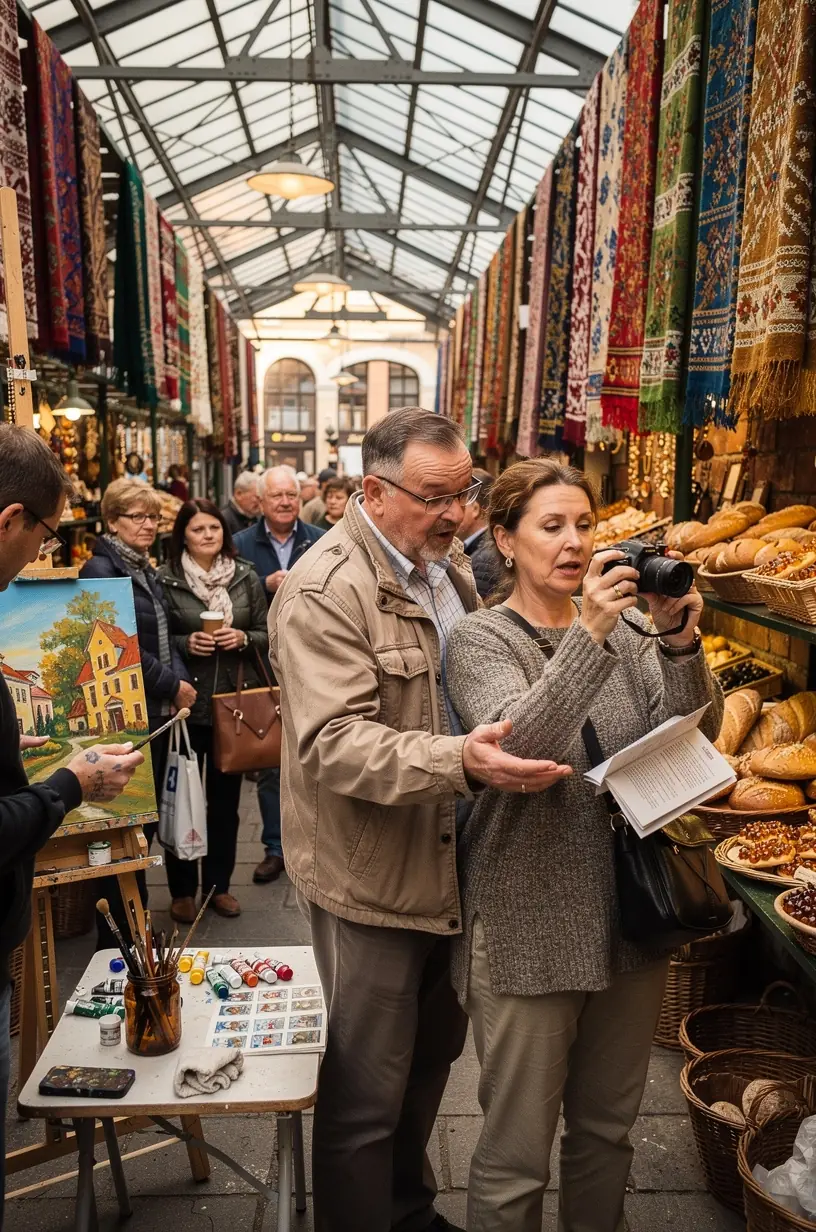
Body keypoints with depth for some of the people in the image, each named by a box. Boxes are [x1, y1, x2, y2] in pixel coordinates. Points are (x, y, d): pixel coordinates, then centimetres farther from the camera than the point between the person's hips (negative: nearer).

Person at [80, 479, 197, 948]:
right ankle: (118, 936, 11)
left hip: (158, 712, 9)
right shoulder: (101, 570, -11)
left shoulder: (146, 571, 16)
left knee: (147, 818, 14)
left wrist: (182, 681, 3)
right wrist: (172, 686, -12)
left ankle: (135, 920, 27)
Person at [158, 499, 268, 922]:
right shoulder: (165, 579, -5)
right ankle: (182, 889, 24)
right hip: (185, 702, -2)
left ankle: (219, 884, 28)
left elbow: (266, 634, 7)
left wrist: (242, 639, -13)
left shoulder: (246, 577, 3)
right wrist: (185, 644, -17)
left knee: (225, 797, 13)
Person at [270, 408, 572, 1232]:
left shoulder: (447, 562, 8)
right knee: (369, 1095, 8)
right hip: (373, 878, -8)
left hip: (451, 862, 8)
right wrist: (459, 760, -40)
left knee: (433, 1054, 25)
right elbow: (333, 741, -28)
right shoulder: (323, 592, -20)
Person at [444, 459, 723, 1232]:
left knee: (608, 1127, 24)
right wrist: (588, 638, -33)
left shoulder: (623, 623, 2)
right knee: (516, 1153, 10)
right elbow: (516, 746, -26)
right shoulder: (481, 639, -9)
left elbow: (695, 738, -6)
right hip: (529, 928, -4)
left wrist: (679, 641, -21)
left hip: (631, 914, 5)